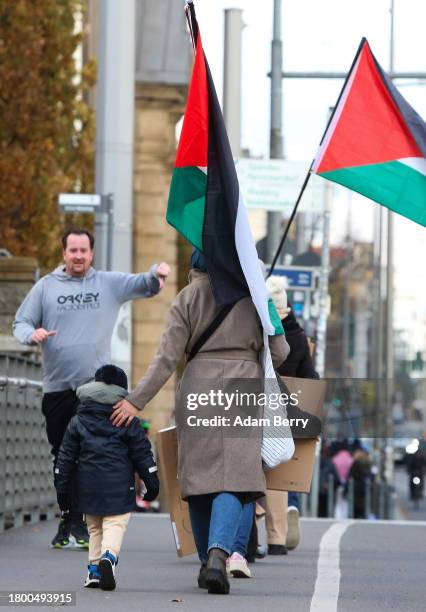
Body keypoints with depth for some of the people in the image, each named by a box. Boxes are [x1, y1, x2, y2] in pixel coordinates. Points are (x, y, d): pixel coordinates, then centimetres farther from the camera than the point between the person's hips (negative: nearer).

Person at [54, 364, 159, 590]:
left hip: (89, 487, 3)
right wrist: (152, 482, 12)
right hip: (119, 487, -3)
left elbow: (66, 457, 7)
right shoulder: (128, 422, 1)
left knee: (95, 527, 16)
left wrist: (61, 487, 12)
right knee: (115, 524, -5)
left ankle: (94, 568, 11)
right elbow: (142, 453, 4)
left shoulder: (78, 422, 7)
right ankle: (109, 556, -32)